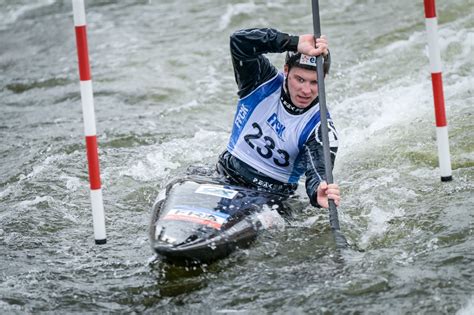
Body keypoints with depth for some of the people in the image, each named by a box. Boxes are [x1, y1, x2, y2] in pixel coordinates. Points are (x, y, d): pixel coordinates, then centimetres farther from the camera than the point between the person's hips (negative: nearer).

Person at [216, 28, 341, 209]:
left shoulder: (320, 127, -12)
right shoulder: (265, 82, -5)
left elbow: (318, 172, -27)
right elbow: (239, 41, -20)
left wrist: (320, 194, -52)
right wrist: (294, 43, -30)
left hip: (271, 197, -2)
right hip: (224, 179, 2)